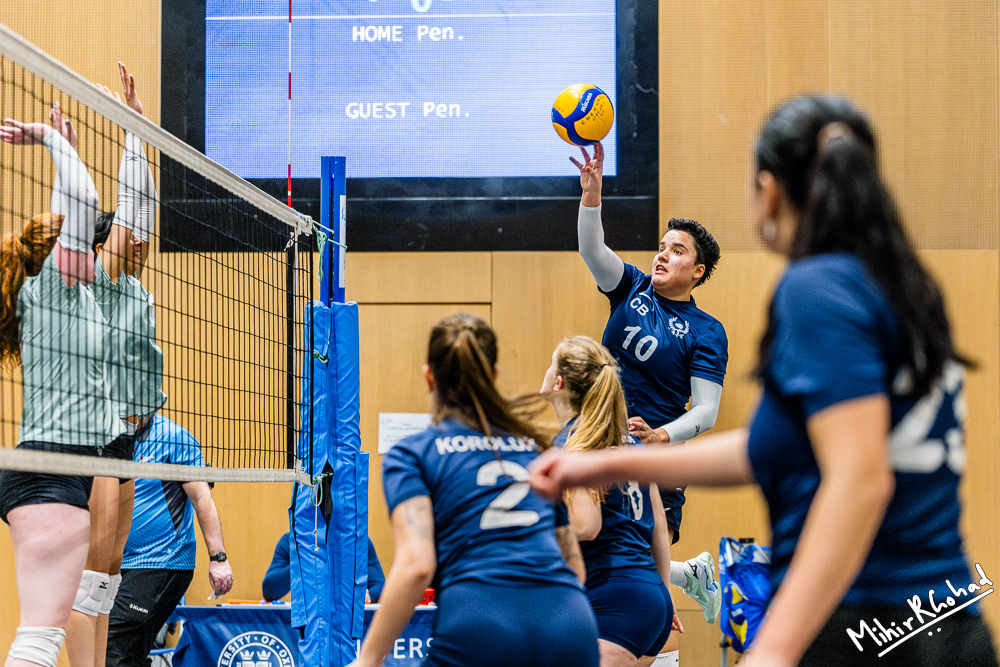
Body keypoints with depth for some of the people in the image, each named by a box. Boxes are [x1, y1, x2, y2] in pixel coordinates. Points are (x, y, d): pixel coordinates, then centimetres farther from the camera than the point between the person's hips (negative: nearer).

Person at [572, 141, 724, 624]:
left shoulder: (706, 332, -3)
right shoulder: (632, 288, 8)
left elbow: (707, 411, -9)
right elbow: (592, 248, -9)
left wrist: (662, 436, -26)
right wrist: (592, 190, -25)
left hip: (653, 459, -4)